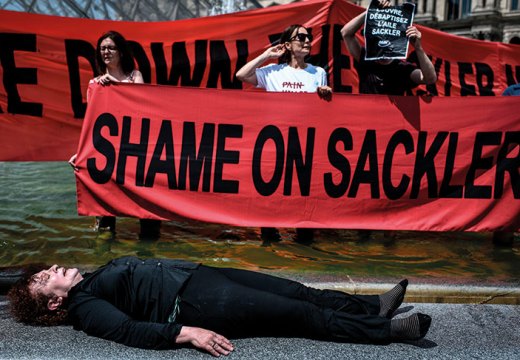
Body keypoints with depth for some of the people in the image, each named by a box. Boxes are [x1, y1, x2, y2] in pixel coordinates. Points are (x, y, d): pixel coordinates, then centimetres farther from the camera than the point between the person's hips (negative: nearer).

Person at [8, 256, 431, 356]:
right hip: (196, 302, -8)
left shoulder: (98, 276, 21)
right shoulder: (85, 307, -4)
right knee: (303, 314, -9)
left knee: (297, 292, 2)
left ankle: (374, 305, 9)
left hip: (198, 273, 8)